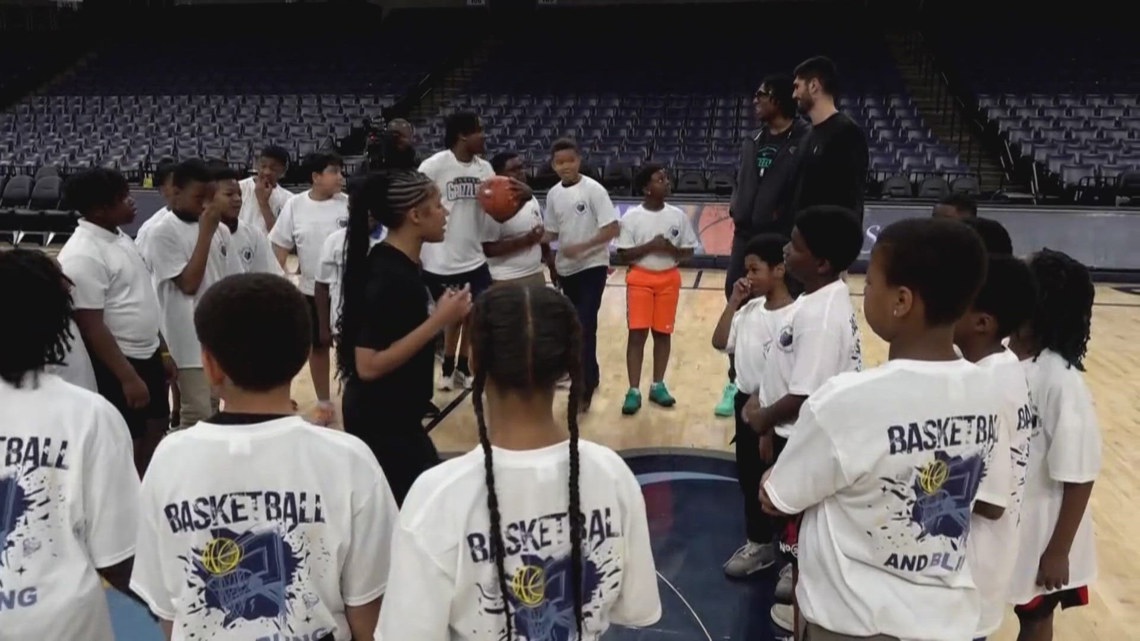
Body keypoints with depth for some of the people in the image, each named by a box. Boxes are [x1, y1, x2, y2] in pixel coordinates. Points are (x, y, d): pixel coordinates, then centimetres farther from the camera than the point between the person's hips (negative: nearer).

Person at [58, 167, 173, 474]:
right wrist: (127, 377, -23)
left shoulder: (118, 236, 8)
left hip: (147, 354, 9)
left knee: (156, 430, 20)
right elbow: (91, 326, -22)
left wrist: (161, 352, 17)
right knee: (127, 447, 3)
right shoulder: (82, 255, -21)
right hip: (116, 363, -9)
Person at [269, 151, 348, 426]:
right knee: (317, 346, 13)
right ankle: (324, 404, 29)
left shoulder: (348, 204, -9)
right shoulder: (295, 205, -6)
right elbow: (280, 247, -1)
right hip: (311, 289, 2)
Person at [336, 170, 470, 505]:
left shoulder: (395, 264, 3)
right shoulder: (389, 277, -25)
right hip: (381, 421, -10)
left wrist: (441, 315, 6)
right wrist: (439, 321, -27)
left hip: (393, 415, 10)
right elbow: (369, 365, -28)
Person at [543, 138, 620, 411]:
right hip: (567, 269, 7)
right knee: (575, 327, 16)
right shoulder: (553, 194, 4)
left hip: (592, 267, -6)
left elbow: (613, 229, -16)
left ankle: (584, 389, -4)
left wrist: (581, 247, -23)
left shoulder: (593, 189, -13)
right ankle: (590, 376, 33)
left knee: (585, 327, -11)